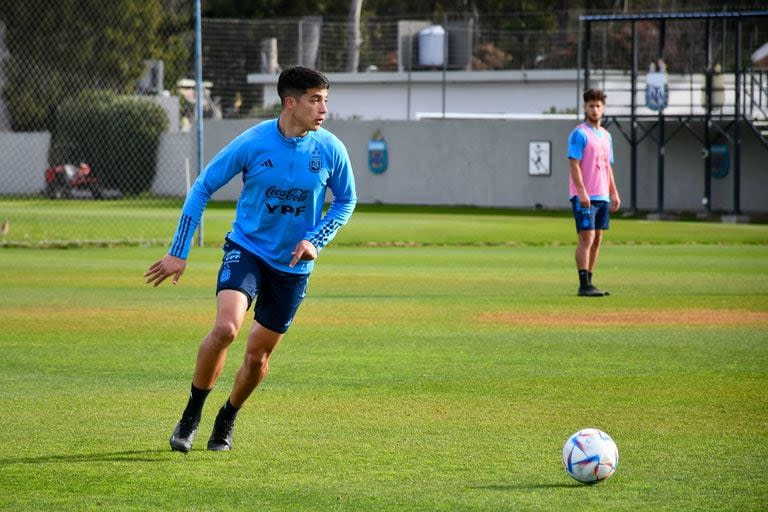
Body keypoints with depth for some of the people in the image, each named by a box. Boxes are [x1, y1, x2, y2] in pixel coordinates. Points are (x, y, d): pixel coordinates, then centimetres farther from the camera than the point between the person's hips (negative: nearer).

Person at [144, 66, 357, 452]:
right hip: (247, 248, -2)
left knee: (258, 354, 6)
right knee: (226, 327, -25)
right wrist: (178, 253, -7)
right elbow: (202, 188, -5)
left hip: (293, 265, 2)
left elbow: (346, 200, 9)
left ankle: (227, 420, 35)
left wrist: (315, 240, -8)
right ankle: (191, 416, -7)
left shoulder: (331, 150, -8)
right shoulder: (252, 143, -14)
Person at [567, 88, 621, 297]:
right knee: (587, 238, -12)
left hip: (602, 197, 8)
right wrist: (582, 192, -22)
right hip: (584, 197, -8)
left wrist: (614, 193, 15)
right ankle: (584, 285, -14)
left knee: (597, 240, 9)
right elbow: (574, 165, -14)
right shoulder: (579, 134, -7)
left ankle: (589, 283, 13)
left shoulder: (606, 136, 17)